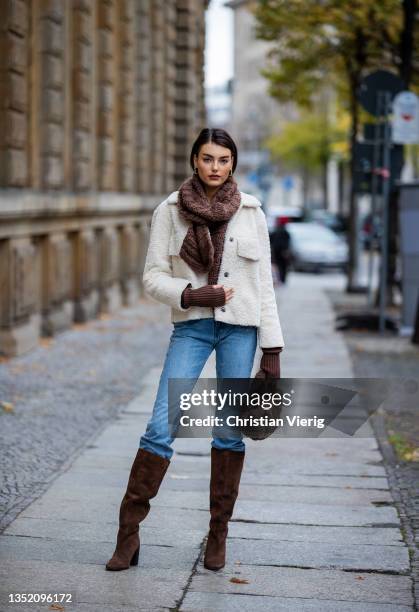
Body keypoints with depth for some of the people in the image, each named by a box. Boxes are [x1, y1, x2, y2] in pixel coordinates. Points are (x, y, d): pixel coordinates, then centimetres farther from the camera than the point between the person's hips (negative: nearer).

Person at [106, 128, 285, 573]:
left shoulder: (251, 212, 3)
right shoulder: (169, 211, 1)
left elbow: (264, 284, 5)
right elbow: (152, 276, 1)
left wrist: (272, 349, 1)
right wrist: (190, 294, -18)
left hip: (240, 327, 1)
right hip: (191, 325, -1)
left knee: (230, 431, 5)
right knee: (160, 427, -8)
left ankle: (218, 535, 18)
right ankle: (128, 532, 1)